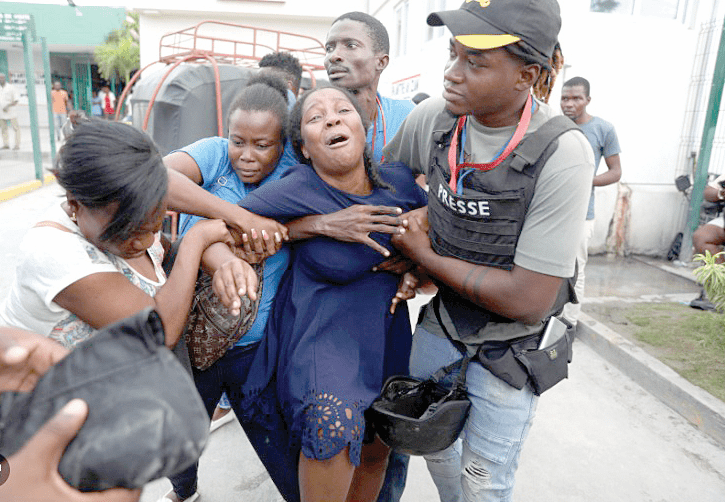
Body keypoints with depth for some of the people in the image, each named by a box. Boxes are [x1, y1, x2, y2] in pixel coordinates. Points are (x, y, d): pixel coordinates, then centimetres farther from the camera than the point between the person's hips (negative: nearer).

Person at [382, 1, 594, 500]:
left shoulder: (563, 154, -27)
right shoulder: (433, 117, -13)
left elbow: (528, 302, -26)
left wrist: (424, 257, -19)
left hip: (510, 343, -4)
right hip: (440, 318, 5)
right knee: (432, 443, 25)